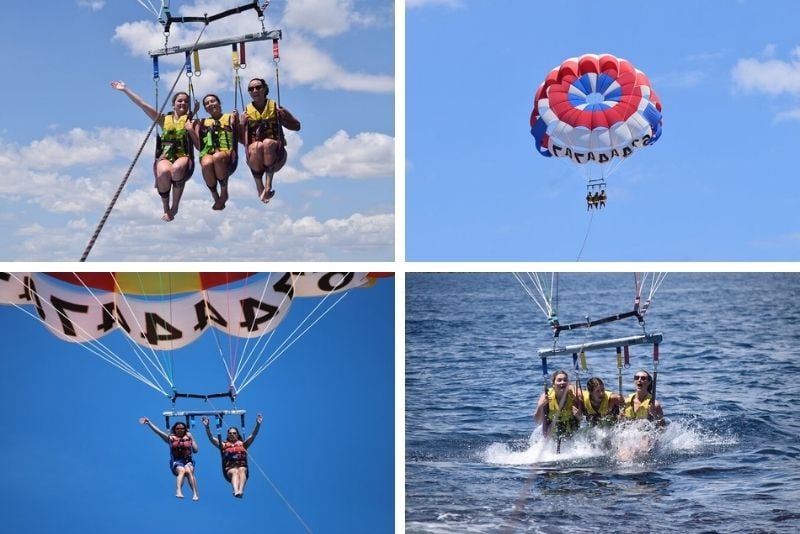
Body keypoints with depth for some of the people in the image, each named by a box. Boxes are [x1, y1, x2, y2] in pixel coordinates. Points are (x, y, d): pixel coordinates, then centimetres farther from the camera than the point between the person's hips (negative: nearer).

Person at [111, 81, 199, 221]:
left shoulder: (190, 120, 11)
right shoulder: (164, 120, 16)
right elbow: (143, 104, 14)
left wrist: (191, 129, -9)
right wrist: (125, 90, 12)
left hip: (184, 157, -1)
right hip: (165, 157, 1)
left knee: (177, 168, -40)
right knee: (163, 172, -36)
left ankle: (175, 206, -20)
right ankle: (166, 209, -15)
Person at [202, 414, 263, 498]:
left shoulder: (243, 444, 24)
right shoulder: (224, 445, 23)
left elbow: (253, 435, 14)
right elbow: (211, 438, 14)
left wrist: (258, 424, -1)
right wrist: (207, 427, 1)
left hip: (242, 466, 1)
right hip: (229, 468, -1)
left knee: (241, 470, -34)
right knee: (234, 472, -35)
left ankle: (241, 490, -60)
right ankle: (236, 491, -64)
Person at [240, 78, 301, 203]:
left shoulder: (276, 109, 12)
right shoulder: (247, 113, 15)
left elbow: (297, 126, 17)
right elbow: (242, 138, 10)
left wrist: (282, 120, 0)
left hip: (275, 153, 0)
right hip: (254, 153, 0)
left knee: (268, 143, -35)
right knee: (256, 146, -36)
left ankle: (268, 186, -37)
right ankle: (260, 189, -34)